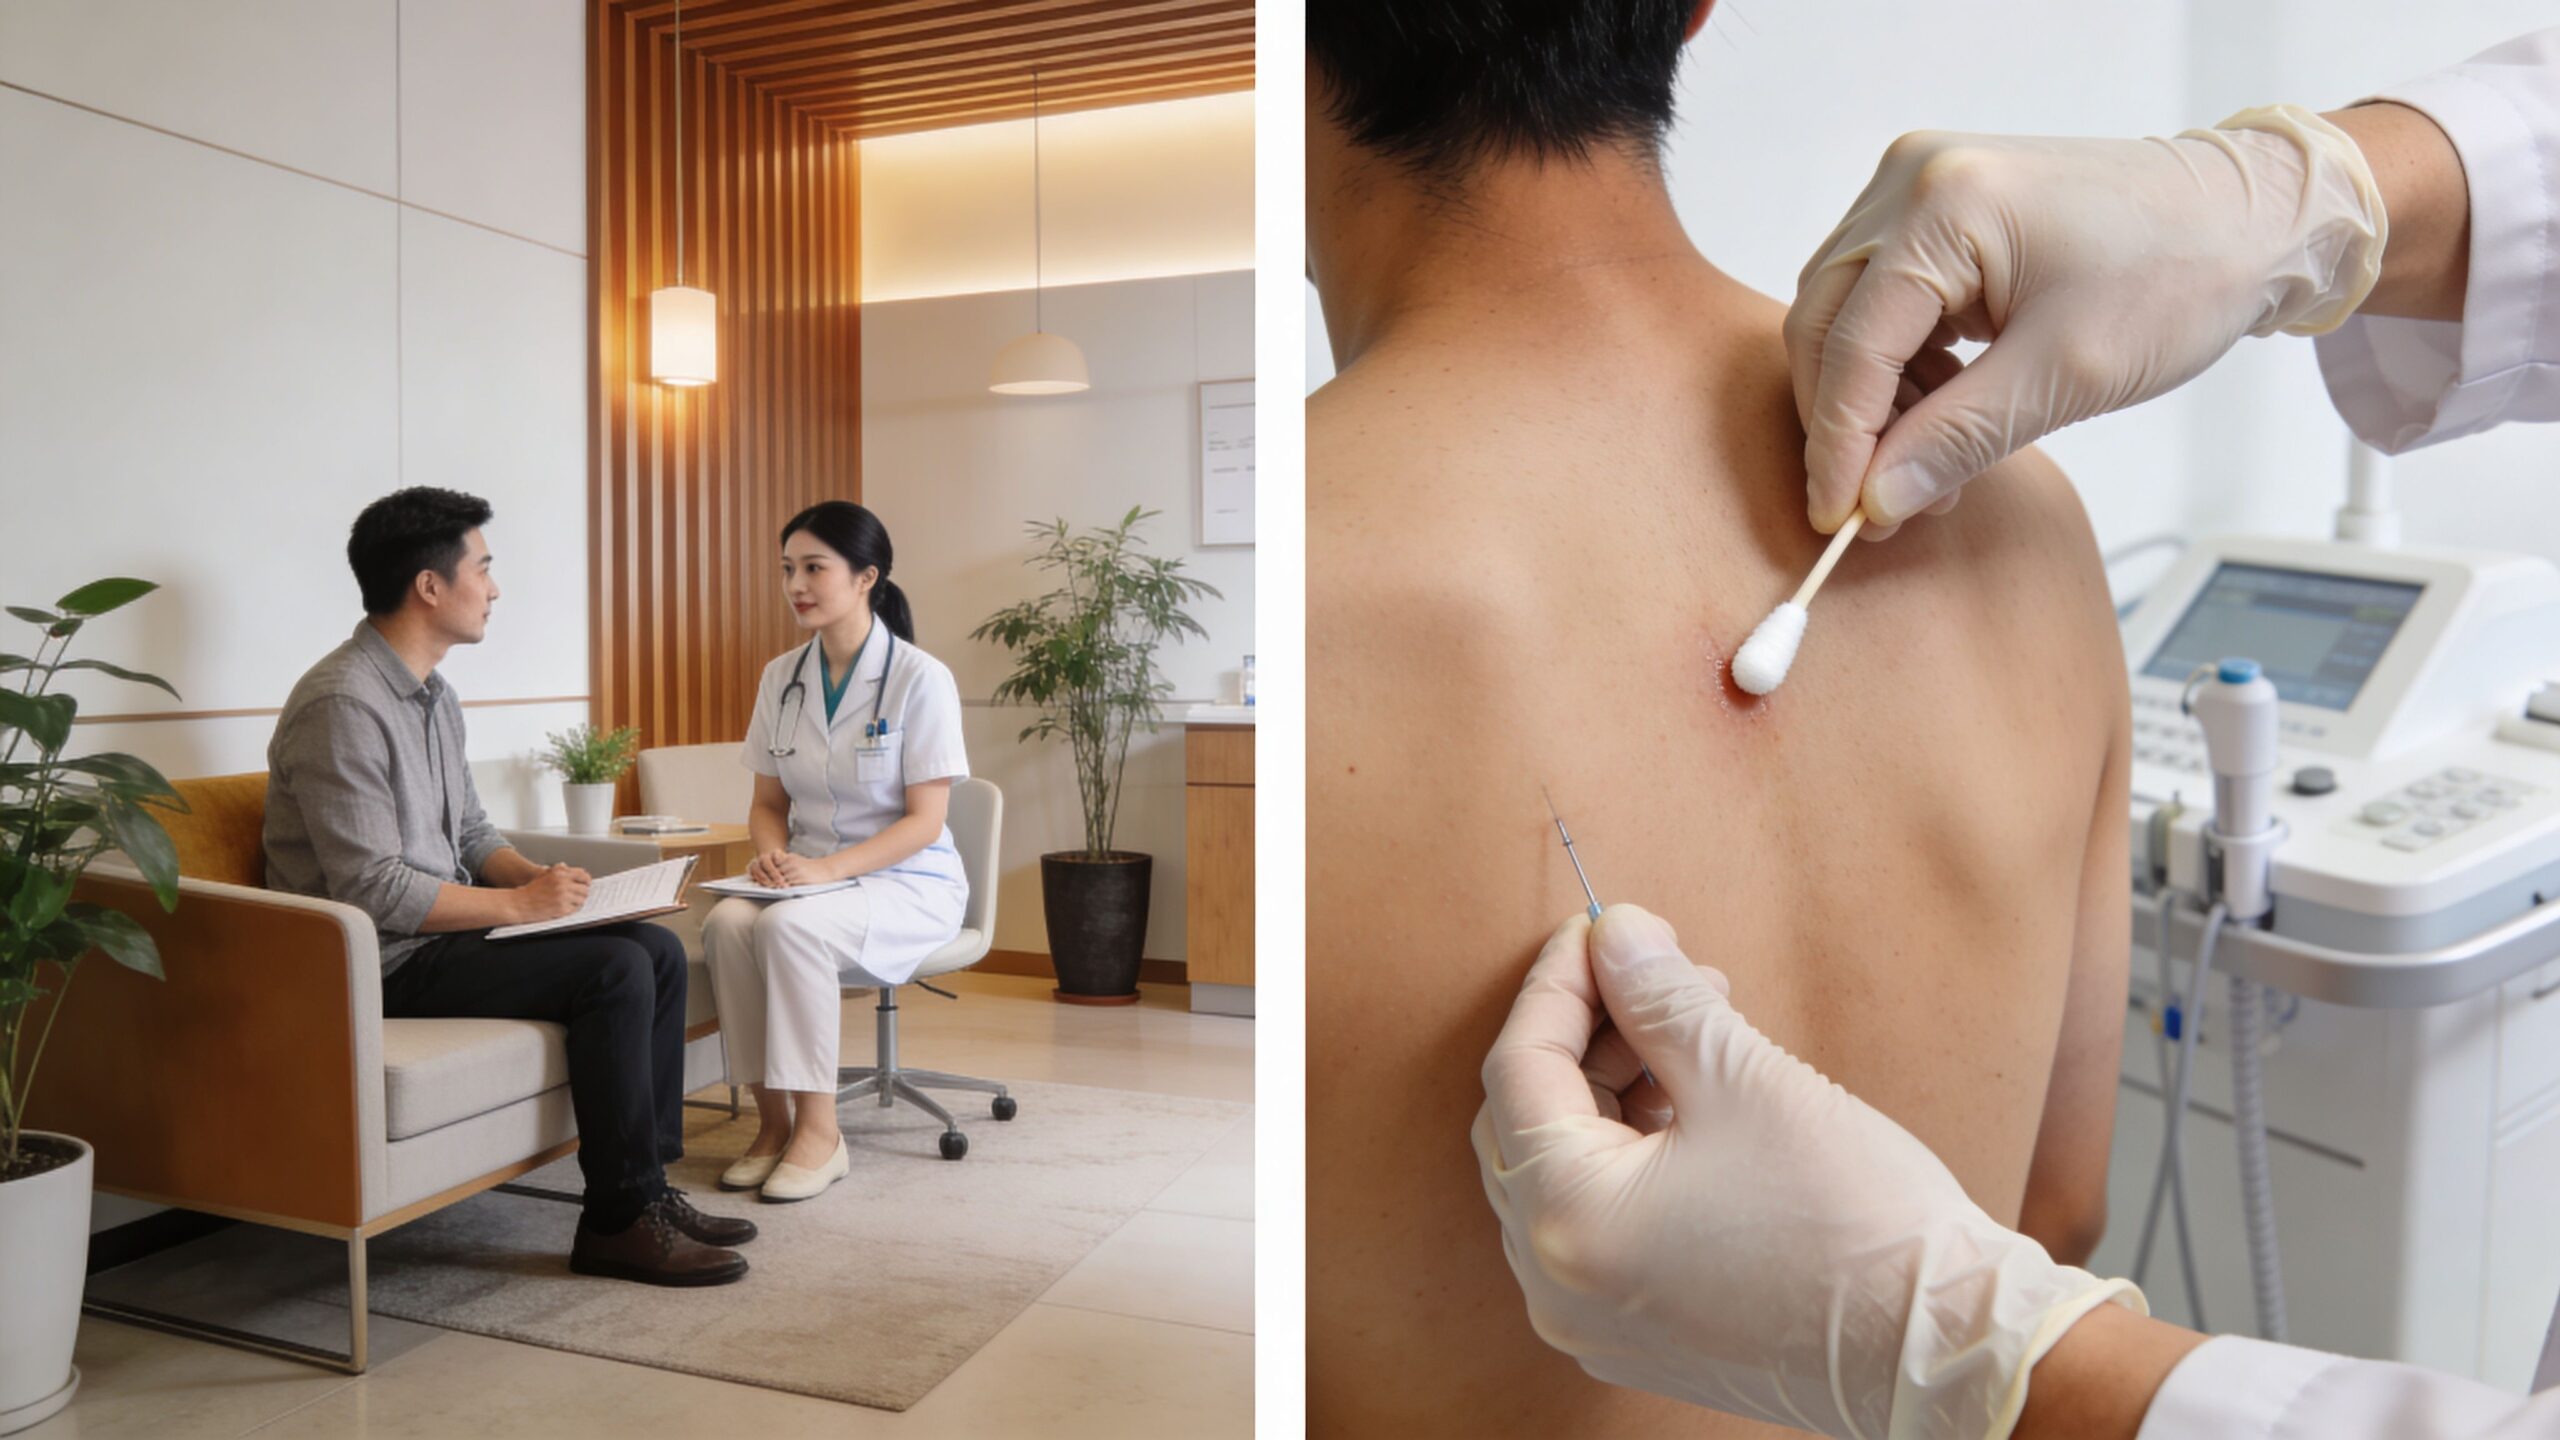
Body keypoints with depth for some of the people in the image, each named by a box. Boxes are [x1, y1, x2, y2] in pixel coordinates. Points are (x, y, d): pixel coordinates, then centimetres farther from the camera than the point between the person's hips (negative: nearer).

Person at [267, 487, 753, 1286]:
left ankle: (648, 1183, 1)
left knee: (658, 949, -3)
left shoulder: (434, 695, 13)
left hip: (443, 930, 10)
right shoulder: (342, 705, -19)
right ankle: (618, 1221, -13)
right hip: (383, 962, -9)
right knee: (613, 968, -24)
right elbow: (370, 889, -24)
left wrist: (542, 880, 0)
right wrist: (519, 903, -18)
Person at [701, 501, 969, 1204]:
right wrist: (773, 854, -8)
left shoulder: (920, 678, -10)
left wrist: (827, 868, -24)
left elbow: (924, 821, -13)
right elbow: (768, 802, 14)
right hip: (810, 879, 5)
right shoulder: (781, 678, 8)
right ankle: (772, 1120, -13)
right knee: (726, 923, -26)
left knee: (791, 926, -32)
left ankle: (819, 1131, -19)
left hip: (907, 883, -5)